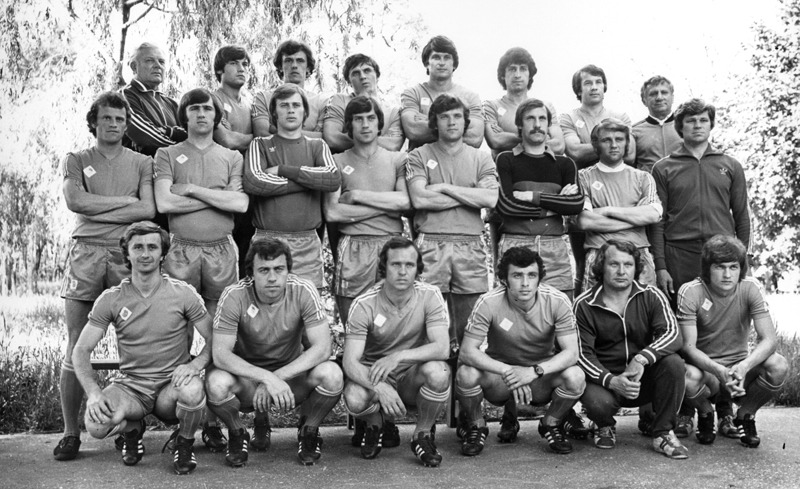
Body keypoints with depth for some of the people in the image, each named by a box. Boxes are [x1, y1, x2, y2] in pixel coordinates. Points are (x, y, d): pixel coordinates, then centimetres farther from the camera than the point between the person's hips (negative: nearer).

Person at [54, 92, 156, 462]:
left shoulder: (141, 163, 13)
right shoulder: (76, 161, 14)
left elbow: (148, 210, -2)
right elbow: (74, 201, -4)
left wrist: (96, 209, -5)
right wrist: (126, 200, -4)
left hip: (127, 254, 0)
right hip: (85, 252, 0)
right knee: (76, 346, -2)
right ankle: (70, 432, 4)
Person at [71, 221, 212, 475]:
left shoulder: (183, 293, -4)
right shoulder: (111, 299, -2)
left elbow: (214, 340, -2)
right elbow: (81, 350, -2)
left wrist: (195, 364, -24)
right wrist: (93, 392, -19)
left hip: (171, 385, -1)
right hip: (129, 385, 1)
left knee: (192, 390, -37)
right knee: (96, 424, -30)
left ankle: (185, 443, -1)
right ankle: (131, 428, 9)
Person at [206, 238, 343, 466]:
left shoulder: (303, 291, -17)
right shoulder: (234, 296, -19)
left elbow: (322, 347, -22)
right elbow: (220, 354, -23)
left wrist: (277, 378, -30)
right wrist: (266, 378, -37)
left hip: (292, 372, 0)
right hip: (247, 374, 0)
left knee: (331, 374, -30)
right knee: (217, 382, -33)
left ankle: (308, 431, 3)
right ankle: (238, 435, 2)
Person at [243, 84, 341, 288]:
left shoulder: (317, 146, 12)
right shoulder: (260, 145, 8)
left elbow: (334, 179, -8)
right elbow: (253, 182, -12)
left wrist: (283, 170, -8)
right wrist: (309, 180, -7)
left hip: (307, 243, 1)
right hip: (267, 239, -1)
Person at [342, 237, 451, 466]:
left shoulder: (430, 296, -13)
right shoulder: (364, 304, -15)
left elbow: (442, 348, -22)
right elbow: (350, 361, -20)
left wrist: (399, 356, -36)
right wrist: (380, 388, -39)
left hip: (414, 376, 1)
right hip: (374, 376, 0)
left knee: (438, 371, -33)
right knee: (354, 399, -34)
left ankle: (423, 434, -4)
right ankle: (374, 426, 6)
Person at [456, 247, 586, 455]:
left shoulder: (557, 302, -17)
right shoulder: (489, 303, -21)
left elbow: (571, 352, -20)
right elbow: (467, 352, -23)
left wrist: (534, 371, -36)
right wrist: (507, 371, -37)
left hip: (543, 374, 1)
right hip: (499, 372, -1)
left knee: (575, 376, -30)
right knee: (466, 374, -31)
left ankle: (551, 425, 3)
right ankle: (477, 427, 2)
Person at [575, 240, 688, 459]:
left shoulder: (651, 296, -2)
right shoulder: (584, 305, -6)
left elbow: (672, 334, -16)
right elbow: (582, 354, -9)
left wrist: (642, 359, -34)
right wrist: (611, 380, -27)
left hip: (645, 378, 2)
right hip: (605, 378, -1)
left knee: (673, 363, -28)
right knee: (597, 401, -34)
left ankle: (663, 433, -9)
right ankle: (605, 426, 7)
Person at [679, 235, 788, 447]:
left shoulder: (750, 288, -9)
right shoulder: (689, 292, -15)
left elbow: (769, 338, -17)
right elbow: (689, 346, -21)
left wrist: (744, 366, -37)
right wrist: (720, 371, -40)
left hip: (740, 368, 2)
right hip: (706, 368, -2)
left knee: (778, 365, -28)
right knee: (689, 377, -37)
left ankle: (743, 418, 2)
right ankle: (705, 414, 3)